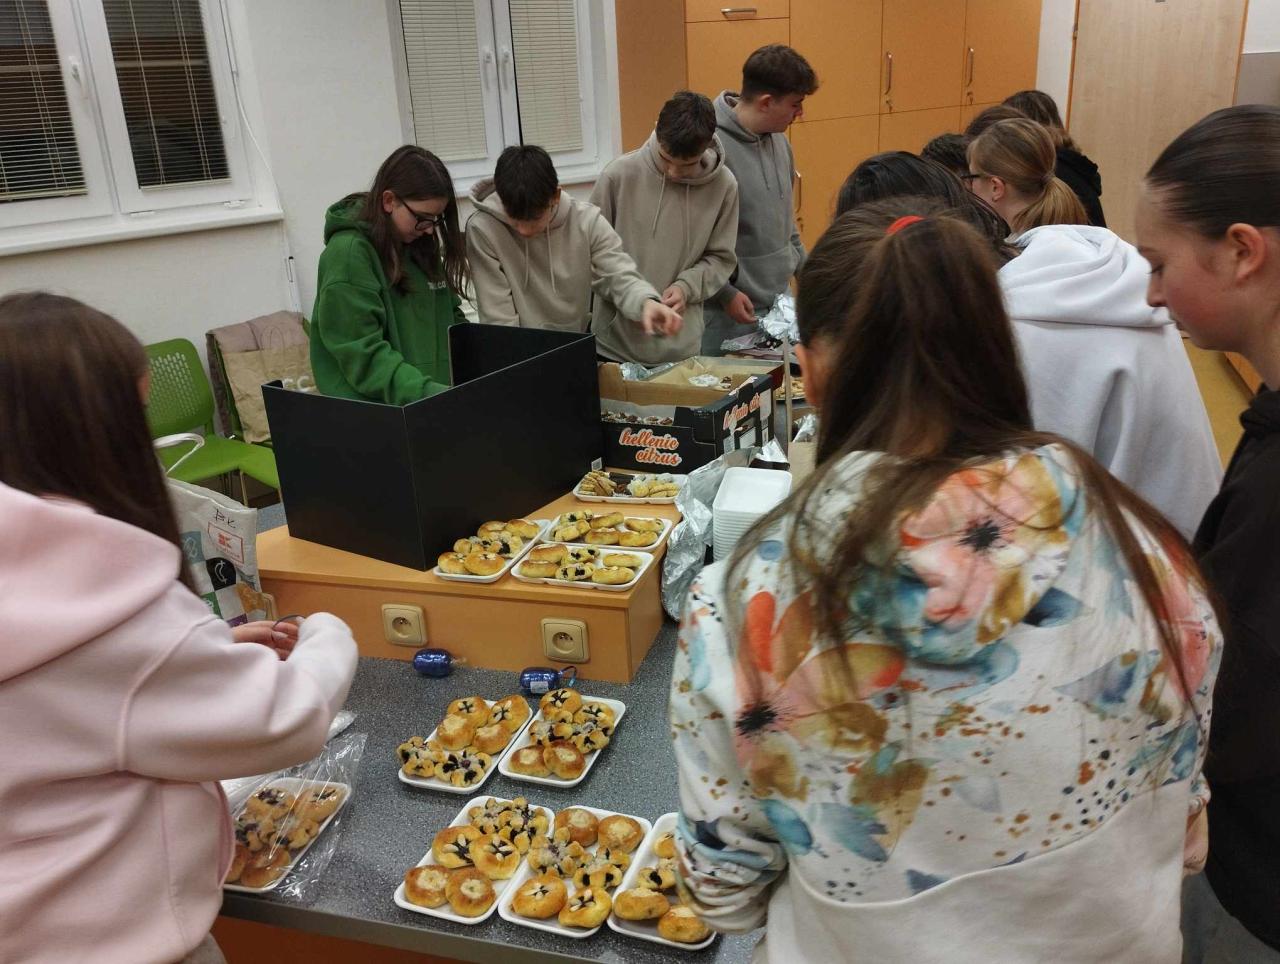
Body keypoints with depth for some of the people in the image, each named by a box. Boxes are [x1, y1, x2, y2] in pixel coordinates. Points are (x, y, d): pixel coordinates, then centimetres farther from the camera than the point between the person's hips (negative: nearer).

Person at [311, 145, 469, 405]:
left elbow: (448, 316, 17)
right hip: (374, 409, -6)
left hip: (440, 397, 6)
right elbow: (362, 354, -16)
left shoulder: (421, 245, 10)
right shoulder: (348, 253, -11)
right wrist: (426, 393, -25)